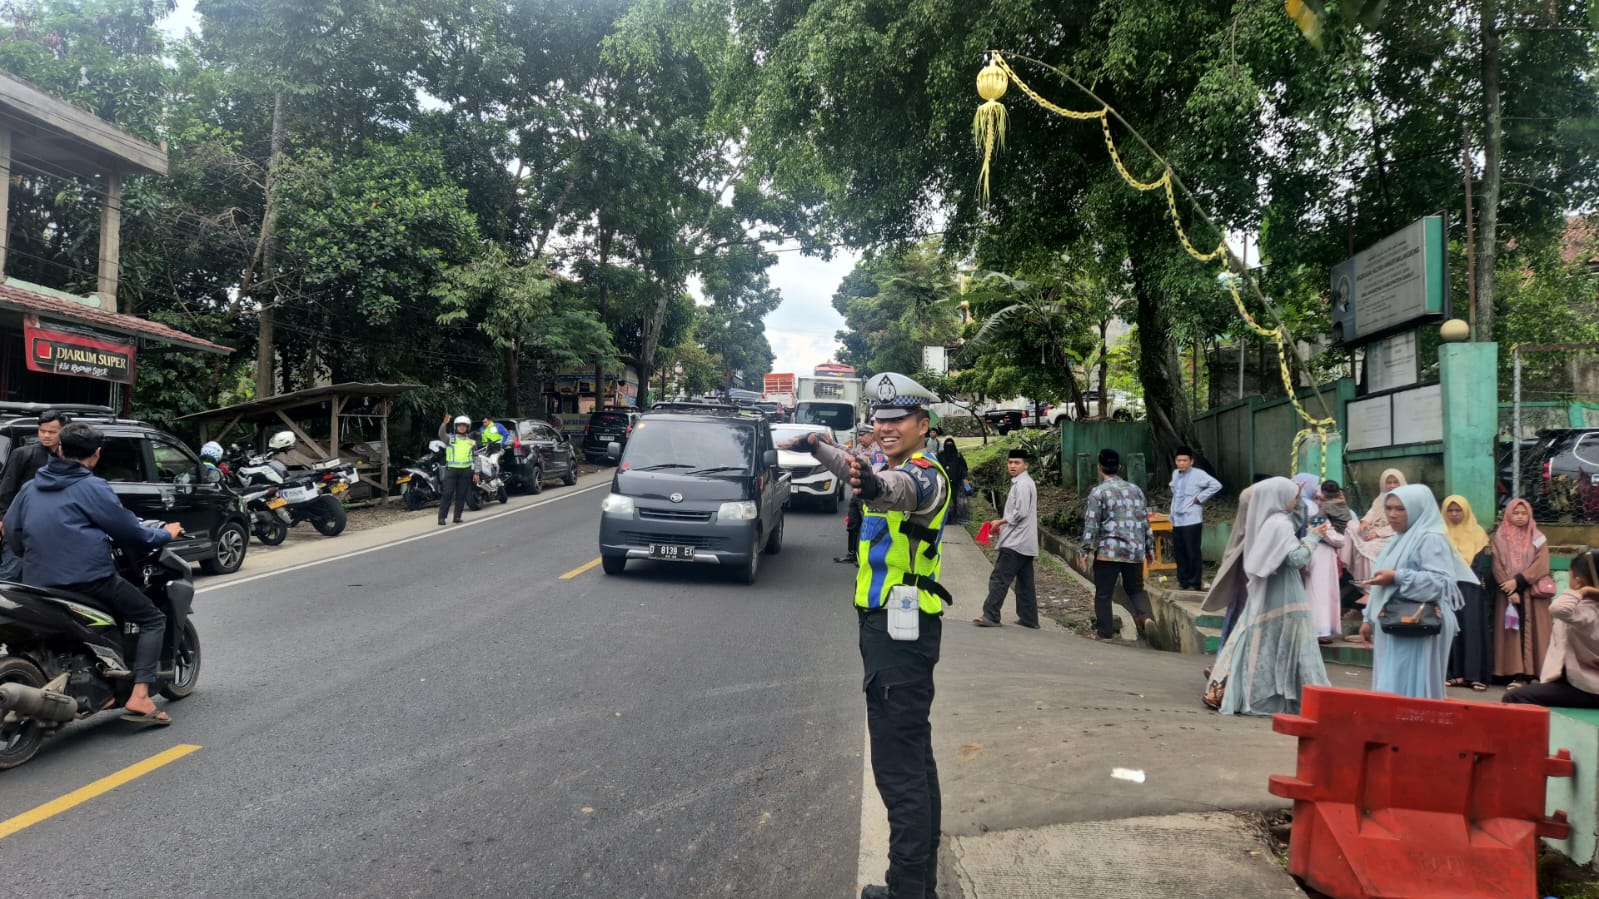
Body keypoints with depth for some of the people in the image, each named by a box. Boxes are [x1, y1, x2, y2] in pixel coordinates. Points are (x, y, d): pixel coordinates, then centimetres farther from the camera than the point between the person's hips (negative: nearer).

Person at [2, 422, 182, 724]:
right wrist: (165, 534, 14)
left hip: (39, 585, 7)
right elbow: (129, 531, -4)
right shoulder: (92, 487, -6)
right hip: (89, 580, -6)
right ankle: (139, 697, -11)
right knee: (152, 620, 5)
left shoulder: (31, 487, 14)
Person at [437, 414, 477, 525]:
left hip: (465, 471, 3)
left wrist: (476, 473, 8)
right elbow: (441, 434, -16)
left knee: (461, 495, 4)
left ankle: (457, 516, 11)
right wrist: (444, 423, -33)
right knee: (447, 494, -6)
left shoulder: (472, 442, 13)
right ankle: (441, 517, -5)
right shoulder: (450, 438, 6)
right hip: (451, 470, -2)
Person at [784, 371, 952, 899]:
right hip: (888, 624, 11)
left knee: (899, 763, -9)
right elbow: (871, 477, 35)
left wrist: (874, 487, -60)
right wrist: (815, 444, 43)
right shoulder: (901, 471, 13)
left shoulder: (924, 474, -17)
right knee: (914, 754, 16)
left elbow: (900, 488, -40)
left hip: (900, 629, -11)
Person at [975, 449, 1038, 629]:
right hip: (1025, 542, 10)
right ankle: (1028, 619, 15)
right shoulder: (1024, 483, 18)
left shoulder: (1022, 484, -14)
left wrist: (1001, 521, -8)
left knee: (999, 579, -9)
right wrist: (1004, 526, 15)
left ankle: (990, 616, -9)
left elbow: (1021, 513, -20)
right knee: (1025, 582, 12)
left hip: (1015, 542, -10)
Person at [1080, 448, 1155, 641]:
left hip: (1108, 551, -5)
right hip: (1135, 550, 5)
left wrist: (1086, 550, -3)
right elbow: (1145, 521, 13)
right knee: (1135, 588, 18)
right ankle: (1145, 616, -7)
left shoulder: (1098, 492, -5)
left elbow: (1091, 524, -8)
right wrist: (1149, 548, 20)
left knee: (1103, 593, 6)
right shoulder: (1135, 490, 11)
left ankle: (1104, 632, 10)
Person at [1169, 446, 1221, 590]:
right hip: (1176, 521, 7)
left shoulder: (1198, 474, -9)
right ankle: (1183, 582, 20)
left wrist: (1199, 498, -13)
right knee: (1179, 553, 10)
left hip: (1191, 520, -7)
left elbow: (1216, 485, -17)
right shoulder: (1175, 473, 12)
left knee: (1193, 554, -2)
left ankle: (1195, 584, 5)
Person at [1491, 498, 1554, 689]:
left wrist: (1518, 581, -15)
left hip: (1532, 593, 0)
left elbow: (1540, 566, -6)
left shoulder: (1538, 537, 5)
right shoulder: (1500, 537, 6)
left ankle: (1536, 673, -3)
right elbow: (1497, 567, 0)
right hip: (1508, 592, 0)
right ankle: (1518, 675, -3)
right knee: (1514, 633, -2)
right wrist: (1510, 590, -11)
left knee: (1534, 631, -3)